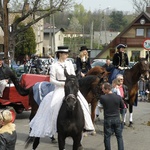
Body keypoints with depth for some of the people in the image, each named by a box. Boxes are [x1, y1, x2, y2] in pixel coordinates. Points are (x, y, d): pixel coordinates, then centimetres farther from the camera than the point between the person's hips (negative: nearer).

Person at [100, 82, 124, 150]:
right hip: (117, 119, 2)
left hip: (107, 119, -2)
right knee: (119, 136, 12)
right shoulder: (118, 97, -10)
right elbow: (122, 107, 4)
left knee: (107, 137, 11)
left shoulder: (102, 97, -16)